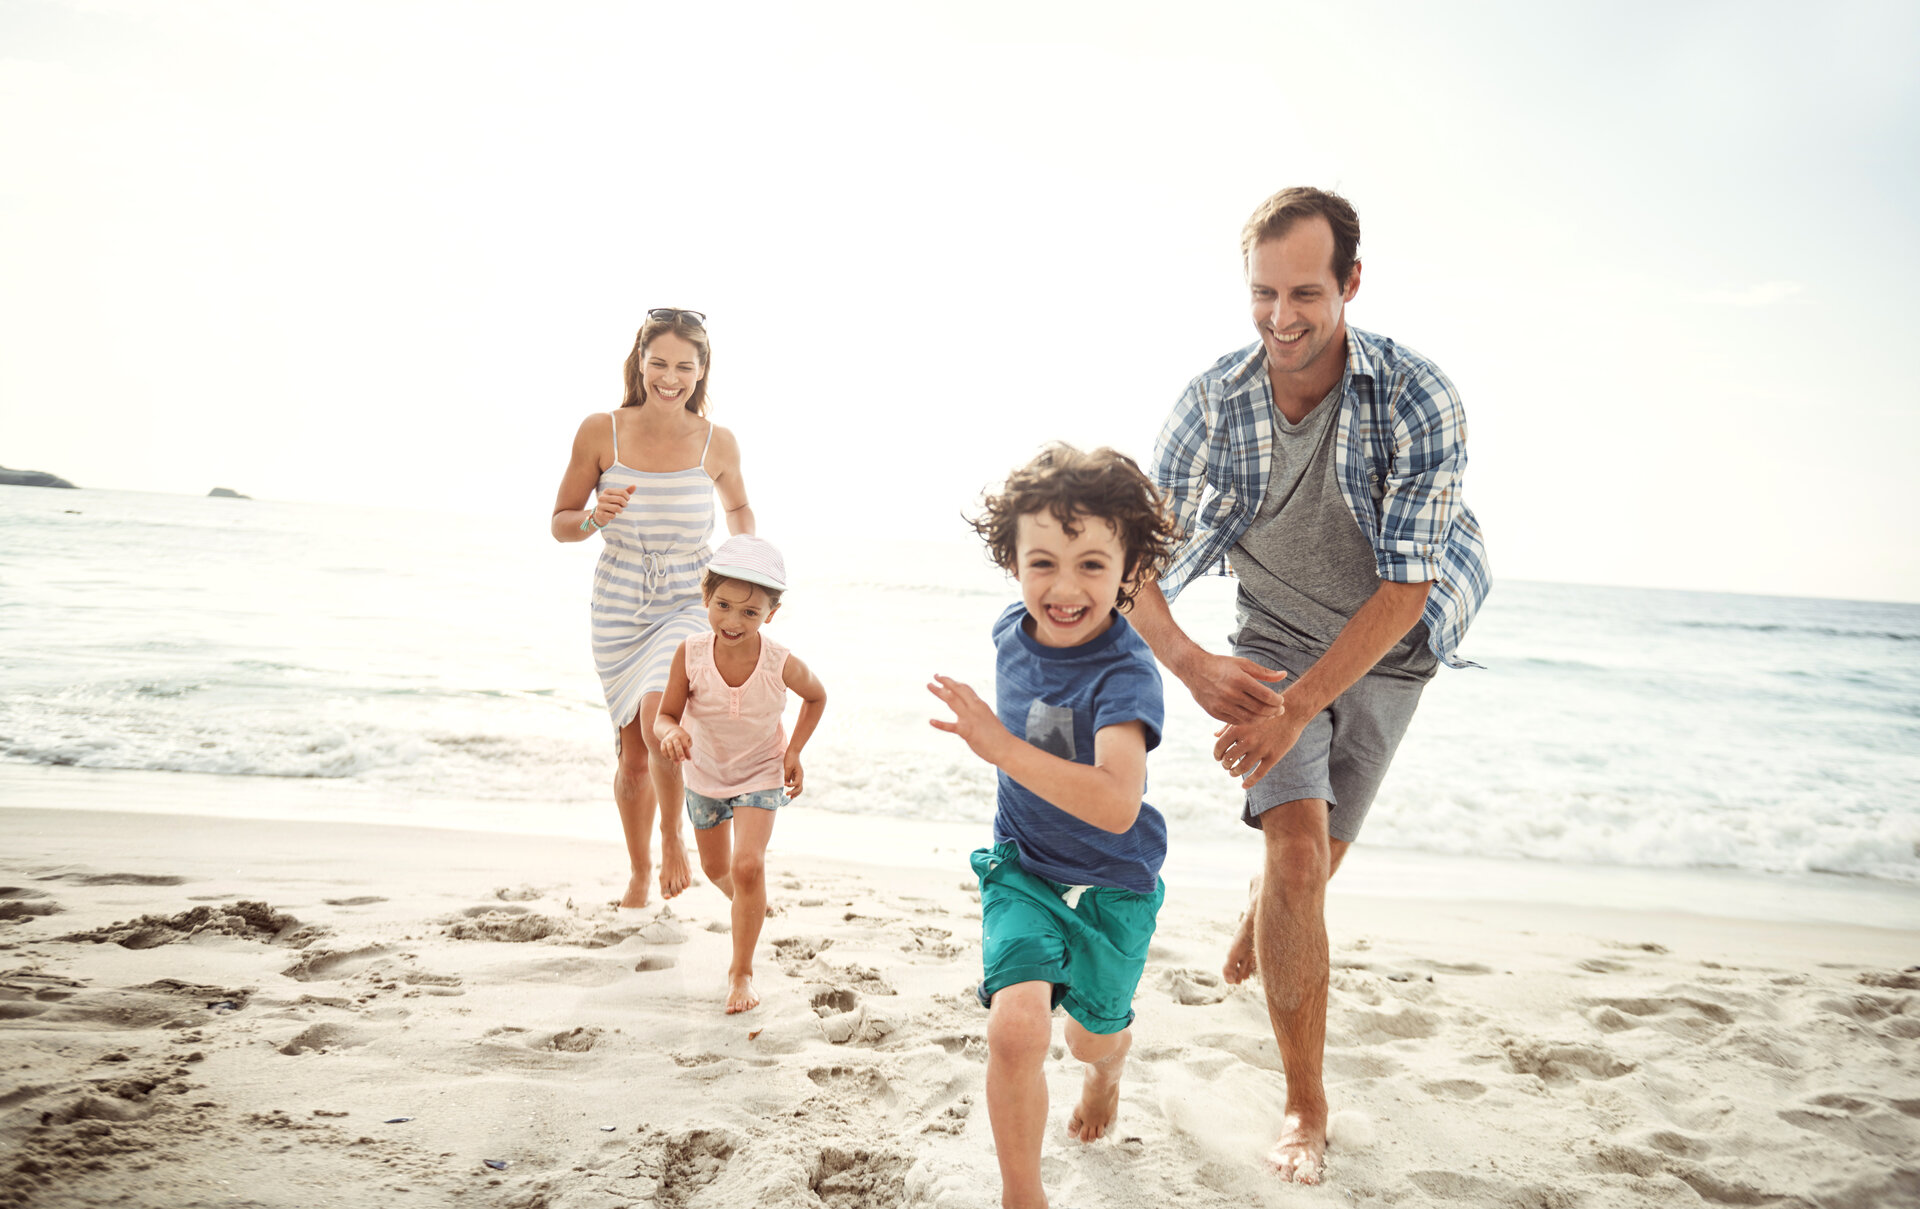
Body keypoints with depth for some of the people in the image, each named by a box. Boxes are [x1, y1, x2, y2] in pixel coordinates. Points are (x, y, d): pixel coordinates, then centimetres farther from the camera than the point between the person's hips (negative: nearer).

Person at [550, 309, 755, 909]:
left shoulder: (718, 443, -6)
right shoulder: (600, 432, -8)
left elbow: (738, 507, 15)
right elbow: (560, 523, 1)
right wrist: (595, 519, -20)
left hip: (690, 604, -1)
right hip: (620, 607, 1)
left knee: (658, 719, -27)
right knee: (633, 754, 9)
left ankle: (673, 836, 4)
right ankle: (638, 870, 36)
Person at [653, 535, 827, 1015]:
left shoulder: (780, 665, -29)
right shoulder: (691, 654, -27)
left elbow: (816, 696, -5)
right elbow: (666, 715, -16)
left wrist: (794, 750, -11)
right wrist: (670, 732, -40)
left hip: (761, 774, -3)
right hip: (705, 774, 3)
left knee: (748, 866, -18)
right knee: (716, 869, 21)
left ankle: (741, 972, 1)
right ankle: (752, 908, 57)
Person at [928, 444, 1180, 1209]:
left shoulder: (1125, 673, -31)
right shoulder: (1013, 631, -11)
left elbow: (1117, 806, -47)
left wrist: (1001, 747, -53)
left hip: (1112, 882, -3)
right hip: (1023, 866, 3)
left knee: (1092, 1038, 21)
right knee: (1015, 1026, -19)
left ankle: (1108, 1070, 60)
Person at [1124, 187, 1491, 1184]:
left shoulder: (1419, 402, -25)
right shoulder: (1212, 402, -18)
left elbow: (1405, 589, -24)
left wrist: (1297, 706, -31)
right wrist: (1192, 665, -31)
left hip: (1384, 648, 0)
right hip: (1273, 639, 0)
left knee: (1317, 857, 12)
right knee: (1297, 849, -15)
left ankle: (1259, 918, 51)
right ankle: (1305, 1108, -2)